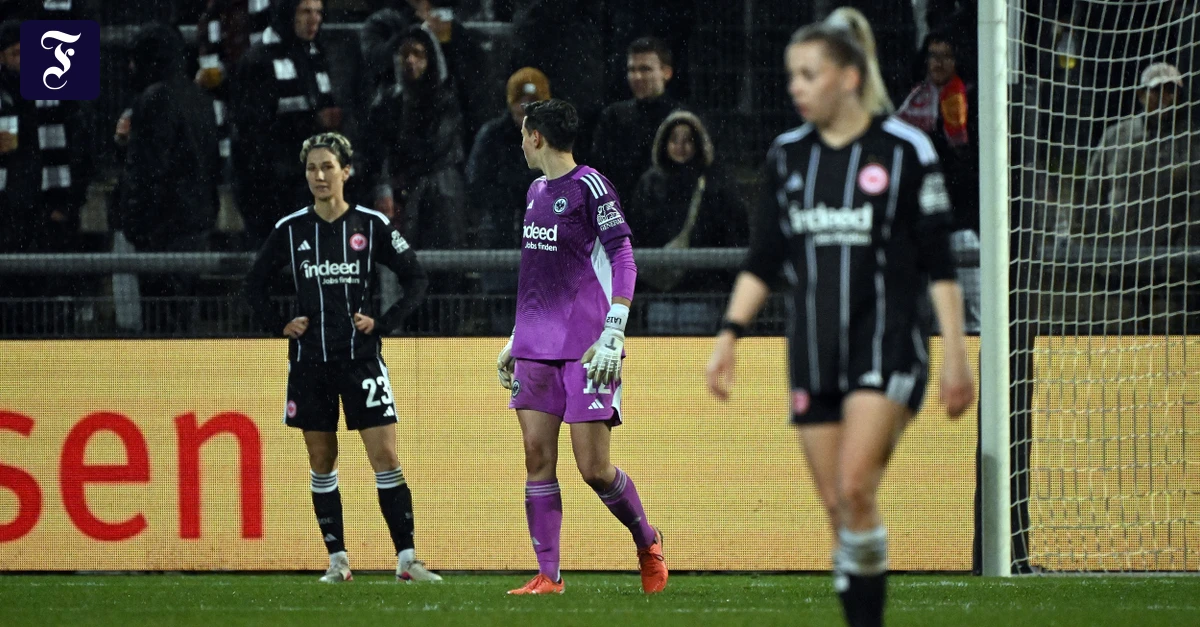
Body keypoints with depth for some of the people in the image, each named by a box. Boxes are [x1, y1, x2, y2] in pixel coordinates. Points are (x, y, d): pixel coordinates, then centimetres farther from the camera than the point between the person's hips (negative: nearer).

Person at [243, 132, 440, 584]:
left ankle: (406, 558, -5)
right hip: (309, 361, 2)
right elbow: (254, 284, 15)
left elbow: (416, 279, 4)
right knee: (322, 463, 6)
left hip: (361, 358, -2)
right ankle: (337, 559, 12)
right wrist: (280, 326, 2)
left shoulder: (372, 225, -2)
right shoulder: (289, 230, 3)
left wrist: (384, 323, -5)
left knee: (385, 456, -8)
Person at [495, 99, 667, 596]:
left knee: (593, 466, -7)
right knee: (537, 457, -1)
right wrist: (515, 340, 23)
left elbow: (624, 261, -12)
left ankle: (647, 542, 17)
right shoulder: (536, 191, 17)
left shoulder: (590, 186, -8)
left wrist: (612, 336, -20)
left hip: (586, 349, -7)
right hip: (536, 348, 7)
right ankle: (548, 576, 1)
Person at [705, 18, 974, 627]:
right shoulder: (788, 155, 9)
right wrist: (729, 334, 5)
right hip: (814, 351, 5)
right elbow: (762, 259, 14)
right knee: (836, 508, 3)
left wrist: (955, 353, -5)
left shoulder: (905, 151, -3)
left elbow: (939, 265, -2)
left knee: (855, 487, -21)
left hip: (886, 344, -5)